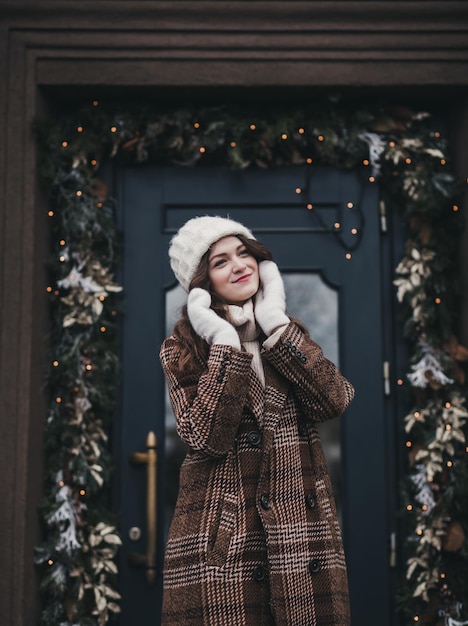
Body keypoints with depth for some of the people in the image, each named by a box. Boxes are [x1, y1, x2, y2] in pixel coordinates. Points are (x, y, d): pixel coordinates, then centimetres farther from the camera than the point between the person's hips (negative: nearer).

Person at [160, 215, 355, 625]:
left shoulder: (287, 333, 12)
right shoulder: (183, 348, -1)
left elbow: (334, 401, -6)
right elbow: (207, 438, -15)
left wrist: (276, 324, -7)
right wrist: (226, 345, -15)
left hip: (301, 527, 4)